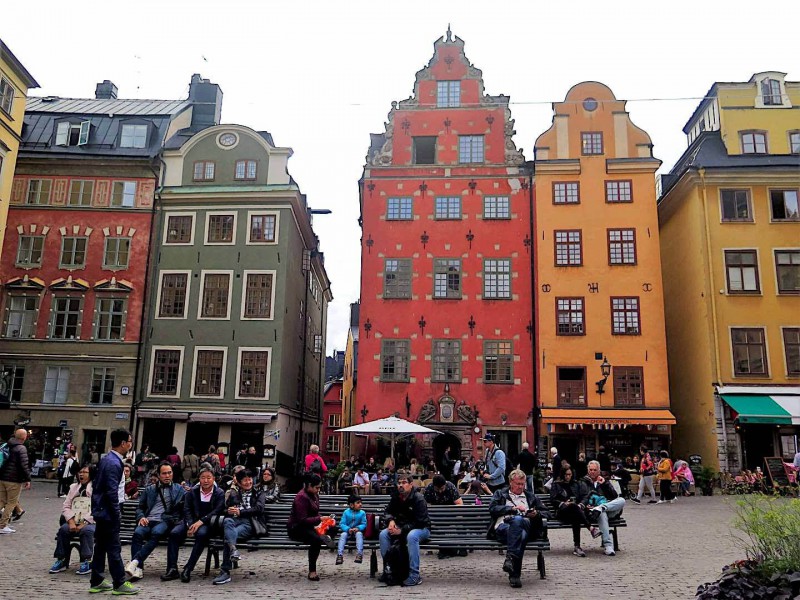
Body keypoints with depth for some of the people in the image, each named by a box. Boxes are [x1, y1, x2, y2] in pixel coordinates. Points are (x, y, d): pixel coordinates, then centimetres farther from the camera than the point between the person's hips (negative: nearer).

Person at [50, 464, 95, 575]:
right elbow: (66, 507, 10)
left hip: (90, 522, -4)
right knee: (63, 529, -24)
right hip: (74, 521, 4)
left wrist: (83, 523, -18)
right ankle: (61, 561, -14)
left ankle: (86, 562, -28)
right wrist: (71, 521, -8)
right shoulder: (73, 487, 18)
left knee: (87, 530, -34)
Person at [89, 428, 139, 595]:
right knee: (114, 548, -2)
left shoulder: (106, 459, 10)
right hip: (108, 512, -10)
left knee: (100, 547, 15)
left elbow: (96, 484, 17)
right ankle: (119, 584, 5)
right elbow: (112, 492, -23)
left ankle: (96, 582, 22)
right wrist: (117, 514, -15)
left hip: (100, 510, 10)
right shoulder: (114, 463, -21)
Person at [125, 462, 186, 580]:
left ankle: (135, 561, -41)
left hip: (165, 521, -2)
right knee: (137, 533, -32)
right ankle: (138, 569, -35)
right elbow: (140, 507, 23)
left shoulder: (179, 489, 20)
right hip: (148, 521, 2)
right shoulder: (149, 490, 26)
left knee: (156, 533, -37)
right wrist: (141, 517, 2)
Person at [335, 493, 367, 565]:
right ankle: (340, 555, -37)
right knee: (343, 535, -30)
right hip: (347, 531, 0)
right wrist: (348, 529, -27)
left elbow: (364, 524, -3)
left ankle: (359, 554, -41)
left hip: (357, 531, 0)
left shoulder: (362, 513, -3)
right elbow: (342, 524, -8)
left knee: (359, 534, -32)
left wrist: (358, 528, -24)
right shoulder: (346, 512, -4)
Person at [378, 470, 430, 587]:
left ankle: (414, 575, -33)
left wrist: (401, 530, -26)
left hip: (421, 529, -6)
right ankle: (387, 570, -8)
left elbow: (420, 522, -23)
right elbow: (387, 512, 13)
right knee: (383, 534, -18)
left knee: (411, 536, -39)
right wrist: (390, 520, -11)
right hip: (401, 528, 6)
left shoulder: (418, 499, -20)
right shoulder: (395, 497, -1)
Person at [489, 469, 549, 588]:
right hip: (503, 527, -1)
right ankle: (514, 575, -42)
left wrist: (536, 514, 6)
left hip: (525, 526, 1)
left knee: (517, 519, -38)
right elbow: (492, 509, 8)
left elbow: (546, 513, 29)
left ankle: (510, 557, -45)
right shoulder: (500, 494, 27)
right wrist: (512, 508, 0)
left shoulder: (530, 497, 33)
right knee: (521, 535, -37)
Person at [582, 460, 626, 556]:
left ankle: (600, 508, -37)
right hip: (592, 508, -3)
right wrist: (584, 504, -15)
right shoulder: (584, 482, 16)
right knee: (602, 514, -39)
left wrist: (604, 484, 0)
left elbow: (615, 496, 10)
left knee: (622, 500, -26)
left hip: (609, 509, 3)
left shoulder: (604, 481, 23)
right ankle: (608, 546, -45)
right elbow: (581, 499, 7)